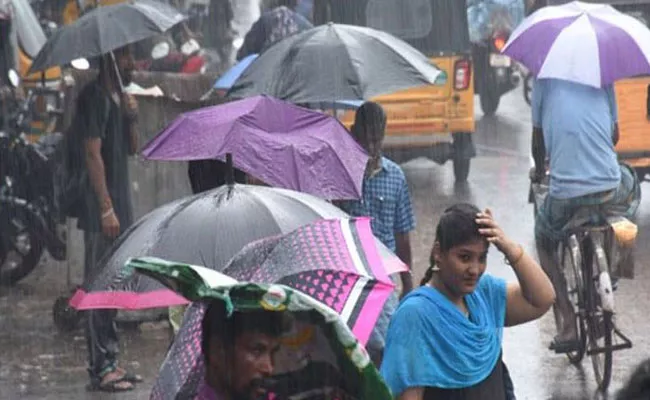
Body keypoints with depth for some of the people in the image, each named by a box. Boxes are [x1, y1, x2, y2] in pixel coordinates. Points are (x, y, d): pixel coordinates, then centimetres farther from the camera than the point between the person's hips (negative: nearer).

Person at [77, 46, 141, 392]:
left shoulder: (119, 98, 15)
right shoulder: (94, 97, -12)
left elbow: (132, 149, 18)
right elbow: (93, 153, -17)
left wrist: (131, 119, -1)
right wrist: (107, 209, -20)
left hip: (119, 204, 9)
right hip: (100, 209, -9)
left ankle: (109, 362, 19)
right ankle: (100, 368, -5)